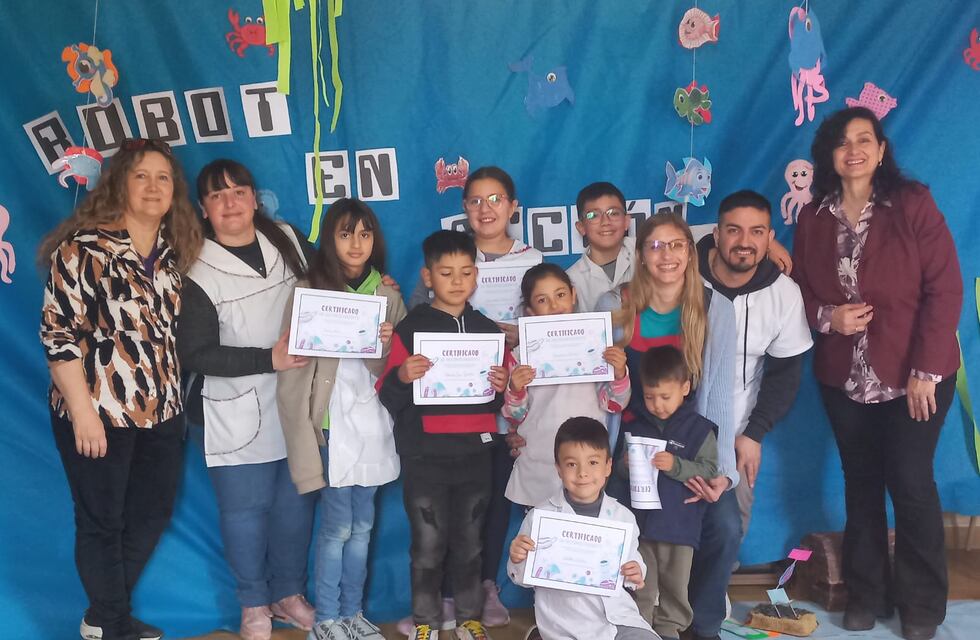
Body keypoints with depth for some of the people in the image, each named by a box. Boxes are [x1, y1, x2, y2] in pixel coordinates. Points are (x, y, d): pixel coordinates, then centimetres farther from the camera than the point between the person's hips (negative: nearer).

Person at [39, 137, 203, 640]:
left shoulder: (172, 250, 5)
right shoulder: (85, 246, -14)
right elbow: (58, 333, -16)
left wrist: (171, 392, 13)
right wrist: (83, 412, -19)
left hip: (162, 410, 7)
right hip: (100, 411, -7)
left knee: (152, 514, 17)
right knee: (102, 521, 9)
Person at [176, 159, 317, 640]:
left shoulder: (289, 241, 1)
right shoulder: (196, 271, -12)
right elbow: (194, 354, -15)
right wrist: (269, 358, -22)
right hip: (239, 415, -4)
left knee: (296, 502, 15)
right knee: (246, 509, 7)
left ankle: (288, 593, 36)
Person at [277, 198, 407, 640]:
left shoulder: (388, 295, 7)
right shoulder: (309, 292, -7)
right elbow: (294, 367, -9)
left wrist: (386, 346, -8)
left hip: (372, 422, 4)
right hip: (333, 424, -4)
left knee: (362, 526, 12)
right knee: (337, 527, 0)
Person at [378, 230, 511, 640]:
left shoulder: (488, 331, 9)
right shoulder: (409, 328, -2)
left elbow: (500, 402, 14)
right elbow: (389, 398, -5)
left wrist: (504, 387, -8)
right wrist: (401, 377, -25)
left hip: (475, 454, 3)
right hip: (425, 456, -3)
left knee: (469, 544, 11)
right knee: (428, 546, 3)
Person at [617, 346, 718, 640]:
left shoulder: (698, 428, -7)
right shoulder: (634, 424, 2)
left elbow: (709, 470, -13)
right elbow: (619, 467, 9)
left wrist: (676, 465, -25)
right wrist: (626, 464, -14)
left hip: (680, 524, -2)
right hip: (640, 521, 2)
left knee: (675, 586, 14)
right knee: (641, 586, 13)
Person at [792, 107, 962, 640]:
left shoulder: (913, 204, -9)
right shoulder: (812, 217, 2)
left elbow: (945, 290, -12)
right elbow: (800, 291, 9)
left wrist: (927, 370, -16)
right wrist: (826, 316, -14)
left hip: (912, 376, -3)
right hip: (843, 377, 4)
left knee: (910, 485, 0)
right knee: (861, 485, 12)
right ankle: (866, 594, 27)